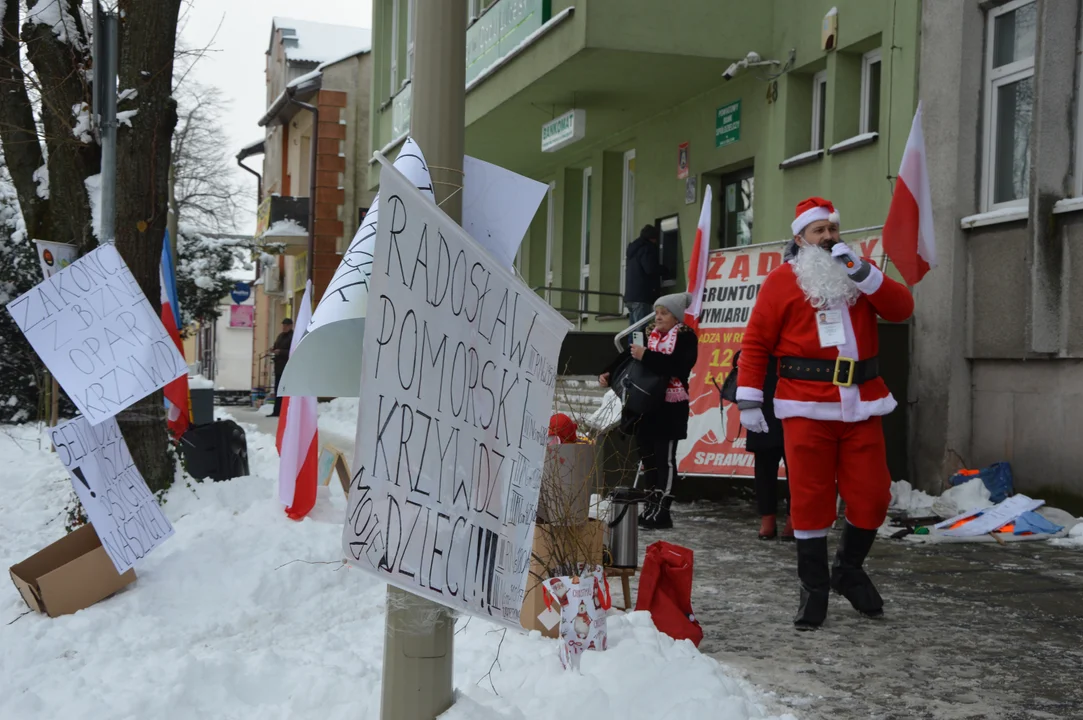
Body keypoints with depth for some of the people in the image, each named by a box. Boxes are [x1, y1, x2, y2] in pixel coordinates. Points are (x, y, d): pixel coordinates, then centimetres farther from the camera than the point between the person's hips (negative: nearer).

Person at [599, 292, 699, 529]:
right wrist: (609, 373, -6)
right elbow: (627, 357, 10)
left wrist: (646, 356, -27)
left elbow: (677, 366, -24)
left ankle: (662, 511, 0)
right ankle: (650, 507, 19)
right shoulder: (649, 334, 13)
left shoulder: (685, 337, -8)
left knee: (665, 458, -2)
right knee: (646, 456, 11)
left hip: (669, 409, -7)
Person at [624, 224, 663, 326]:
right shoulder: (646, 248, -6)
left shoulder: (634, 248, 23)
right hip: (641, 295, -9)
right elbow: (651, 269, -17)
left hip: (631, 295, 9)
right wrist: (663, 269, 1)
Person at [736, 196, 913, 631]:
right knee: (811, 498, -1)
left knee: (871, 496, 3)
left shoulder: (859, 274, 15)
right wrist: (749, 400, -7)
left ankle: (848, 570, 27)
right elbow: (756, 342, 0)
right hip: (806, 408, -3)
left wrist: (862, 272, -11)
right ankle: (814, 589, 12)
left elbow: (901, 309, 1)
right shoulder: (782, 281, 3)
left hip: (861, 407, 3)